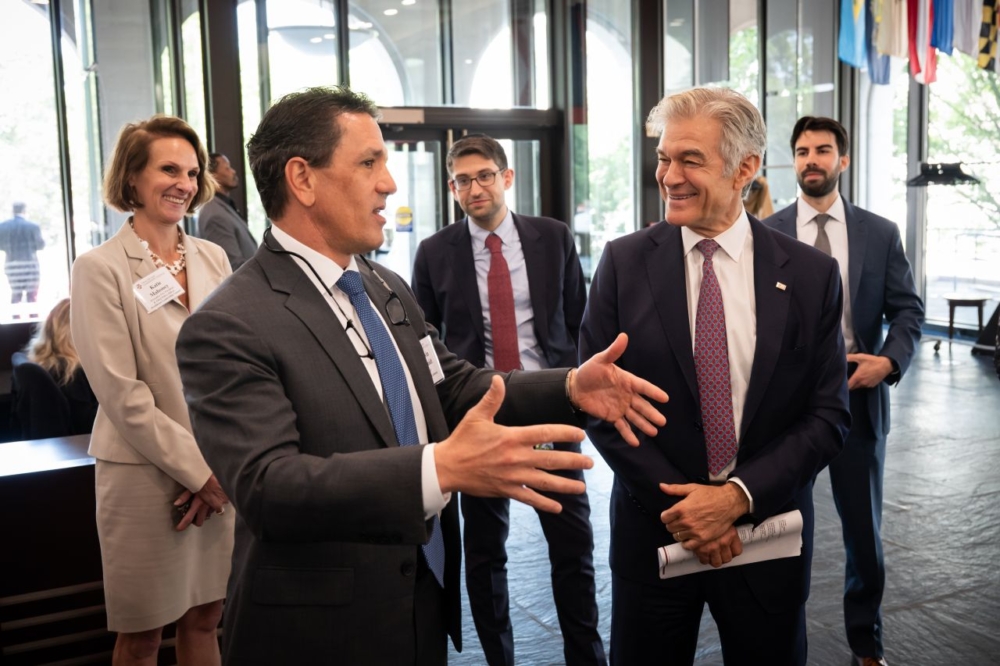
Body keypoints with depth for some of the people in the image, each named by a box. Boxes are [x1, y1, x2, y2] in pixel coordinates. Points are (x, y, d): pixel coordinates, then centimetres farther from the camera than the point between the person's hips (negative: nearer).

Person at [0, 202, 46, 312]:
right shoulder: (33, 226, -8)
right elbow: (40, 245, -5)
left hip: (11, 265, 3)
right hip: (29, 264, -3)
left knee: (15, 295, 12)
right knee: (32, 295, 3)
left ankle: (16, 319, 10)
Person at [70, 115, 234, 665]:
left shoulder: (213, 258, 6)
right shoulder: (100, 268, -8)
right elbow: (122, 394, -12)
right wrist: (198, 470, -12)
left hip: (218, 471, 4)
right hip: (145, 474, -4)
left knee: (205, 618, 14)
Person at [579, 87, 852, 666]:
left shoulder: (812, 274, -5)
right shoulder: (624, 263, -5)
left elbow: (829, 416, -4)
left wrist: (738, 496, -14)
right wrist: (681, 504, -12)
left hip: (768, 527, 1)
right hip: (654, 530, 0)